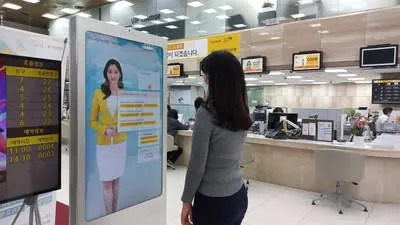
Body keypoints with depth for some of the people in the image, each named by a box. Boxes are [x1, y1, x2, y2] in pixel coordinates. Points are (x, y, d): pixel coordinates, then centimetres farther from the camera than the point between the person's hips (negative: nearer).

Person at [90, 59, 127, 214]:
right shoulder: (99, 93, -5)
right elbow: (92, 121, 0)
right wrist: (104, 130, -18)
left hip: (120, 142, 2)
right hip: (103, 143, -2)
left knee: (116, 180, 15)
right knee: (107, 182, 5)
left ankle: (115, 213, 31)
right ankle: (109, 216, 22)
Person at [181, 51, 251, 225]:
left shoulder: (206, 114, -19)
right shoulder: (243, 114, 0)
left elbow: (197, 166, -16)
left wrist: (187, 201, -4)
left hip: (213, 201, -6)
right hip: (239, 196, 6)